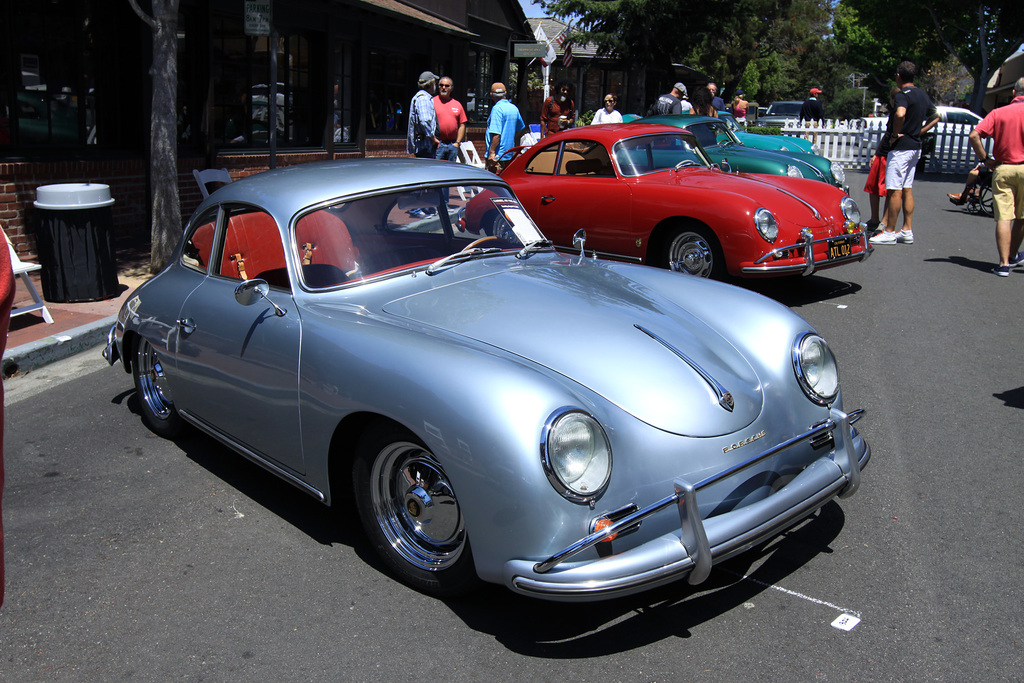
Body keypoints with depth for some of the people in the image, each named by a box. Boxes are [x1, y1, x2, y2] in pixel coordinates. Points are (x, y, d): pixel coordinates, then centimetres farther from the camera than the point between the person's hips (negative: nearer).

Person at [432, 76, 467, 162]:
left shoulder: (457, 104, 12)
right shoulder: (433, 102, 1)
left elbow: (462, 125, 13)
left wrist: (457, 142, 3)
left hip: (453, 144, 4)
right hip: (437, 144, -4)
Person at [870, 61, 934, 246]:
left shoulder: (902, 95, -14)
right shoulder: (923, 95, 14)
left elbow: (900, 113, -34)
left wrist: (895, 134, -21)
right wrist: (920, 131, 16)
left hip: (901, 147, -9)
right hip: (915, 146, 9)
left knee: (894, 190, -6)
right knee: (907, 189, 12)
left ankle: (889, 232, -3)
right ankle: (907, 231, 14)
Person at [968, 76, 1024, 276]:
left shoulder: (998, 112, 2)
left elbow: (974, 135, -8)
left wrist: (986, 159, 0)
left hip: (1002, 168, 0)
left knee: (1003, 218, -1)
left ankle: (1004, 263, -5)